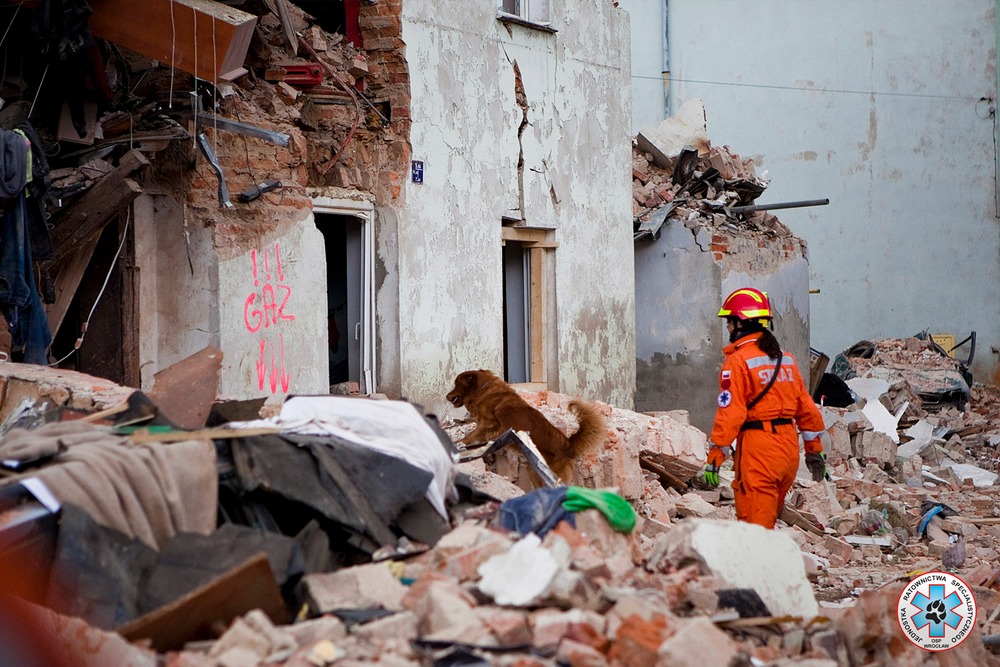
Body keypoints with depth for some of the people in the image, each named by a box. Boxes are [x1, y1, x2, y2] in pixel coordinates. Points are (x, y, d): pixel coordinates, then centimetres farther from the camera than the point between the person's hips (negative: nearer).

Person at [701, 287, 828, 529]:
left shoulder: (737, 361, -9)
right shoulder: (785, 358, 13)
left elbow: (730, 412, -15)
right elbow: (806, 407, 15)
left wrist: (714, 458, -12)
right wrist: (814, 448, 22)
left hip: (758, 447, -7)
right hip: (789, 445, 8)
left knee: (755, 524, -4)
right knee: (769, 519, 18)